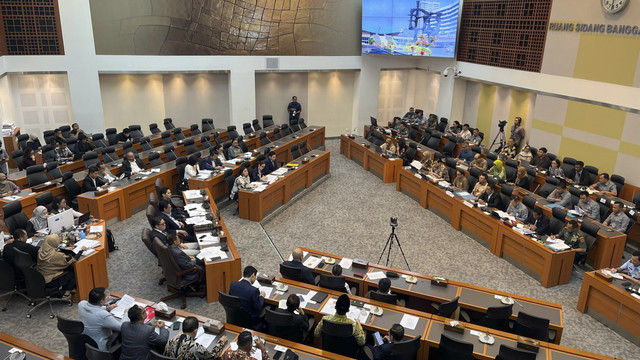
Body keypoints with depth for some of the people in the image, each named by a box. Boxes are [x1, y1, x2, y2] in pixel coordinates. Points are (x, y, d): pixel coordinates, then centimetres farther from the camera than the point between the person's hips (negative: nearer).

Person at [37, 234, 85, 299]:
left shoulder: (40, 251, -7)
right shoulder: (56, 255, -28)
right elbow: (73, 260, -20)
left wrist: (57, 241, 27)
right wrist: (82, 250, -7)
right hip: (50, 282, -8)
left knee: (68, 268, 17)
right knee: (74, 271, 8)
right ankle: (67, 294, 14)